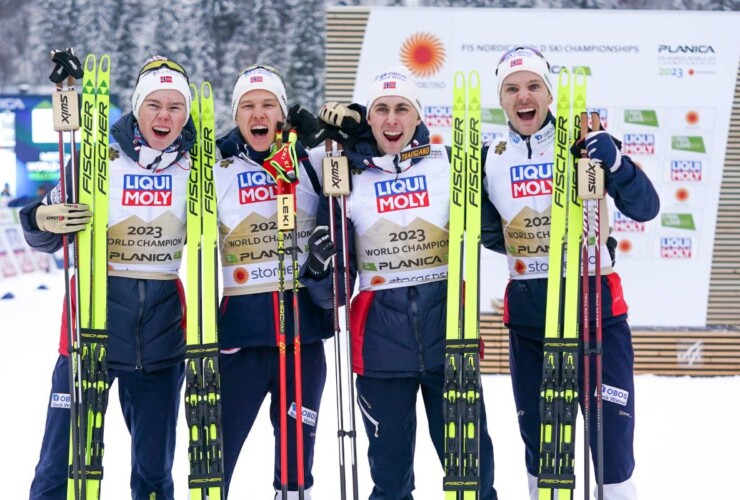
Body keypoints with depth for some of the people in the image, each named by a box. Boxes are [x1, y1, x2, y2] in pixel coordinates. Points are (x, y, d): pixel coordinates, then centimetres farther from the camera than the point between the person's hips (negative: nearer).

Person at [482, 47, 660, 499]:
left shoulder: (586, 143, -4)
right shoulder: (491, 159, 4)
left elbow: (645, 208, -9)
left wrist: (615, 163, -25)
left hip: (594, 302, -3)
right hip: (527, 312, 3)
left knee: (612, 428, -4)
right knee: (536, 432, 13)